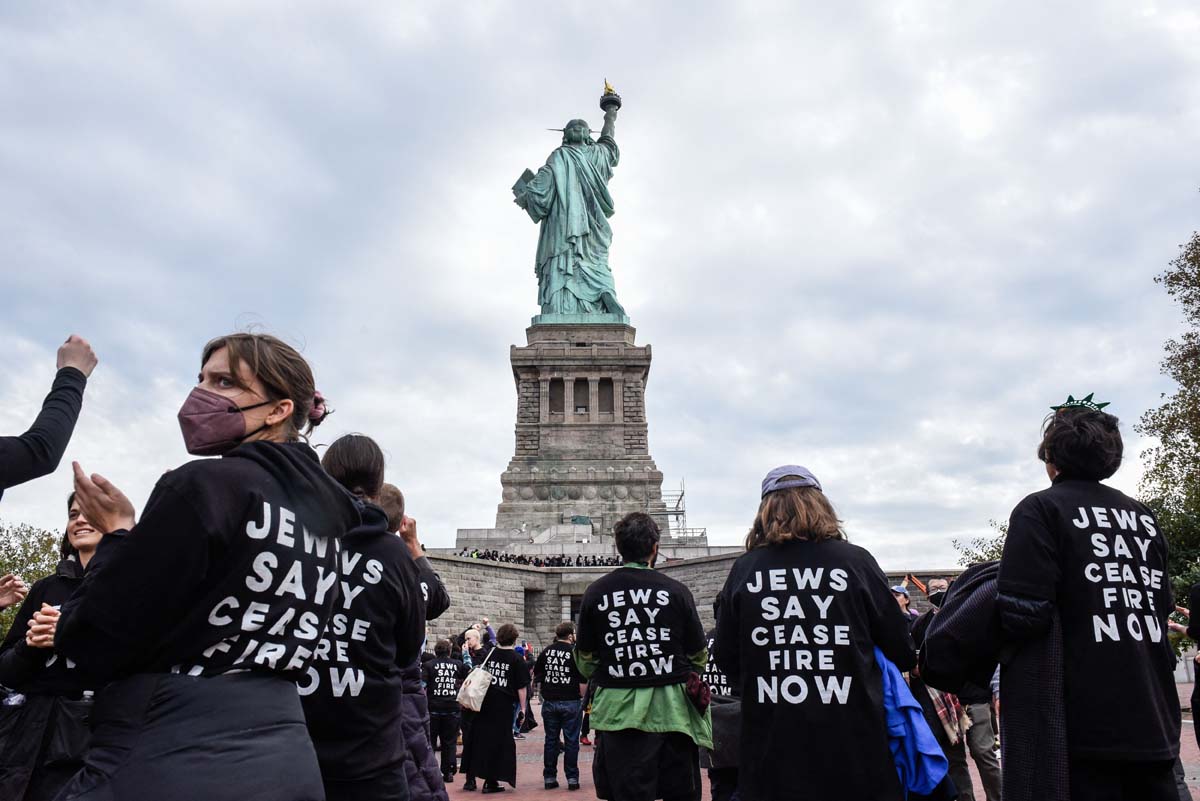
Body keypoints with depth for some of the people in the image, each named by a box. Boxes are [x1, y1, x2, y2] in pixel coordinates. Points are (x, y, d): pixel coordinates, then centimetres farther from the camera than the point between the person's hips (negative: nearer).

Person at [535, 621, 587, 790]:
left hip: (549, 702, 4)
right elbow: (583, 681, -12)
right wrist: (581, 696, 4)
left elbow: (536, 673, 11)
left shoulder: (546, 651, 4)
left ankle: (549, 778, 16)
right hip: (570, 702, -4)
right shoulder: (576, 652, -9)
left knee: (550, 740, 12)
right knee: (571, 741, 5)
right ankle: (572, 778, 6)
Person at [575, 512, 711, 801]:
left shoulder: (596, 592, -2)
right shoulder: (676, 591, -4)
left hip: (620, 710, 0)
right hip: (672, 709, 0)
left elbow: (585, 663, 5)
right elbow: (699, 657, 5)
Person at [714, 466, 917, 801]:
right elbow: (902, 653, 1)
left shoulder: (743, 571, -4)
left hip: (771, 750, 1)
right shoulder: (856, 562, -6)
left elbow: (726, 661, 3)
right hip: (851, 744, -1)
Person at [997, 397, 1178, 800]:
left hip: (1086, 727, -6)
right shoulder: (1144, 516, 11)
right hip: (1154, 725, 6)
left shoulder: (1041, 509, -9)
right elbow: (1163, 605, 20)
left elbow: (1022, 615, -19)